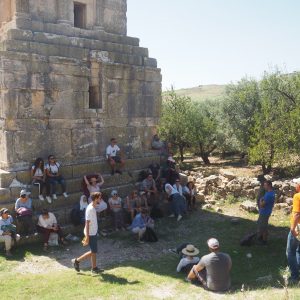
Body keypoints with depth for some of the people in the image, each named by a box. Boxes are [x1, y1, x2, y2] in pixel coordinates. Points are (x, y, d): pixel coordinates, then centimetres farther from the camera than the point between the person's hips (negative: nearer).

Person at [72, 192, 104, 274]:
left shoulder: (93, 208, 8)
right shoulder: (90, 209, -21)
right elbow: (87, 223, -23)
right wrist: (87, 237, -23)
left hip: (94, 233, 9)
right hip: (91, 234, -9)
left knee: (94, 251, 13)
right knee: (93, 252, -1)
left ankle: (94, 268, 20)